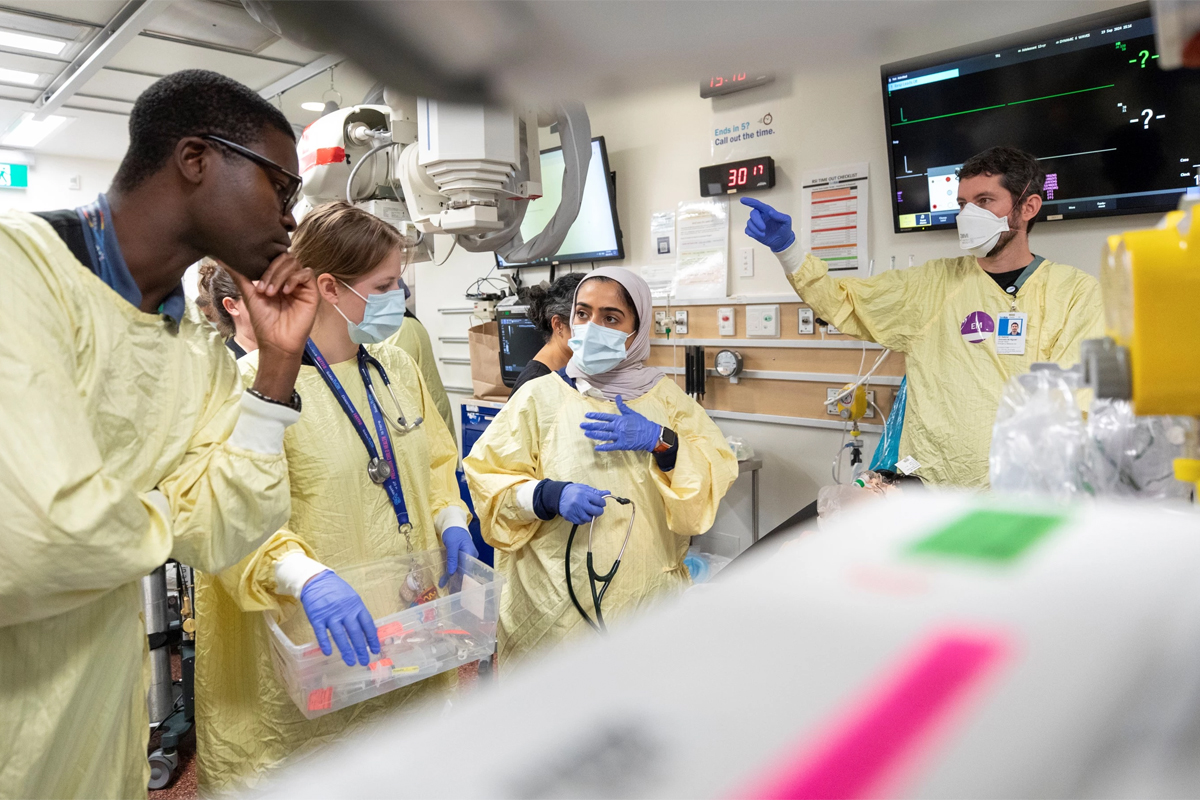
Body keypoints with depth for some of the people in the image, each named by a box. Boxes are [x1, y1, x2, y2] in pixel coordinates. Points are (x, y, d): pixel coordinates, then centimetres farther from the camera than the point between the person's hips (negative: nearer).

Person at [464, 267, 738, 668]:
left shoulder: (665, 395, 6)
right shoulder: (539, 396, -1)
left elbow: (720, 472, 0)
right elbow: (487, 477, -4)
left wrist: (660, 441, -16)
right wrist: (549, 496, -20)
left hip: (648, 595, 2)